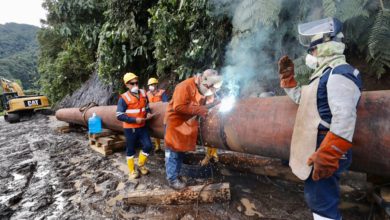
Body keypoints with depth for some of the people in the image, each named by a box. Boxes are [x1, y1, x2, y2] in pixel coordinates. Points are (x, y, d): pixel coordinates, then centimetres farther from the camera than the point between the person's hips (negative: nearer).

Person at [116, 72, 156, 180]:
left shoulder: (143, 93, 2)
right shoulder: (124, 98, -14)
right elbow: (119, 115, -15)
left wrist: (148, 113, -6)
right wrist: (135, 120, -21)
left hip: (142, 126, 5)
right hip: (130, 128, -4)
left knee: (148, 145, 2)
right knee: (130, 150, 9)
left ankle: (141, 165, 26)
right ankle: (132, 170, 27)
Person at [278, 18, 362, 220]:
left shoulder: (339, 74, -17)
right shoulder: (325, 74, 17)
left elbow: (344, 119, -27)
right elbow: (301, 99, 30)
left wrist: (325, 158, -29)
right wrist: (287, 78, 22)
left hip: (323, 155, -10)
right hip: (315, 151, 10)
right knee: (317, 200, 23)